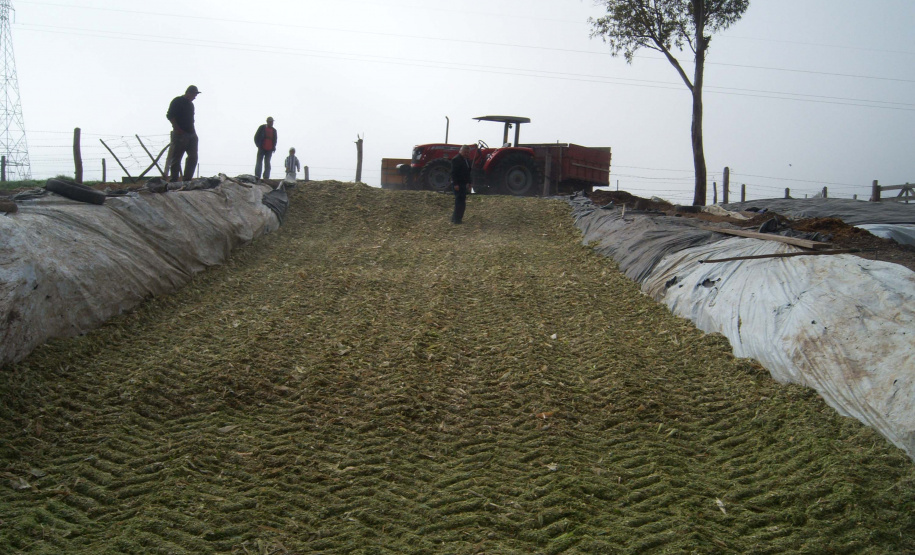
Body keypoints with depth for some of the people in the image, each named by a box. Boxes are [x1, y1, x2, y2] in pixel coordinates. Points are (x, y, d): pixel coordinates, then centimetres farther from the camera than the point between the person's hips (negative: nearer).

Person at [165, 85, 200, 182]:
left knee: (193, 157, 1)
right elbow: (170, 115, -10)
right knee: (176, 158, -5)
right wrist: (177, 128, -16)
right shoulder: (177, 101, -2)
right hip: (180, 134, -8)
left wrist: (193, 131, 14)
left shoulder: (190, 104, 22)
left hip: (191, 134, 8)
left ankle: (187, 179, 5)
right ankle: (174, 180, -3)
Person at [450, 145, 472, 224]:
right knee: (460, 201, -11)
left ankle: (455, 218, 20)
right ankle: (457, 219, -8)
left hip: (463, 184, 9)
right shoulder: (456, 159, -11)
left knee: (461, 202, 12)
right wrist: (455, 184, -22)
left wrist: (469, 182, 17)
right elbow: (453, 173, -17)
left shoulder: (467, 160, 17)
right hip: (458, 184, -9)